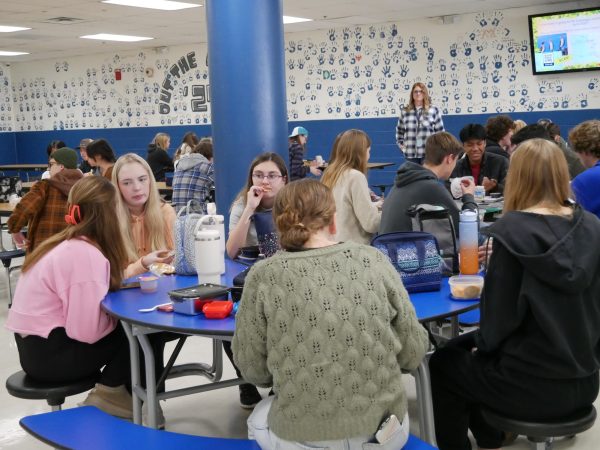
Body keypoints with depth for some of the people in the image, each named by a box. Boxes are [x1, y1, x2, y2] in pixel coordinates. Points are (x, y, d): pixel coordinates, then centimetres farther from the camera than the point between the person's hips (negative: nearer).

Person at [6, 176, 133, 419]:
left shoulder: (66, 243, 6)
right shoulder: (87, 255, -23)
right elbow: (88, 330, -25)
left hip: (35, 346, 9)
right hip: (49, 354, -9)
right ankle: (109, 391, 6)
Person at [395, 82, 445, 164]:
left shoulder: (434, 110, 2)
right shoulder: (404, 111, 7)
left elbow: (440, 131, 6)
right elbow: (399, 130, 20)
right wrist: (401, 144, 12)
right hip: (411, 154, 2)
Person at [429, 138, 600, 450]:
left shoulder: (512, 230, -18)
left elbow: (500, 313, -16)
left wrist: (484, 343, 5)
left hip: (533, 386, -6)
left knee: (443, 363, 21)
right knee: (468, 343, 29)